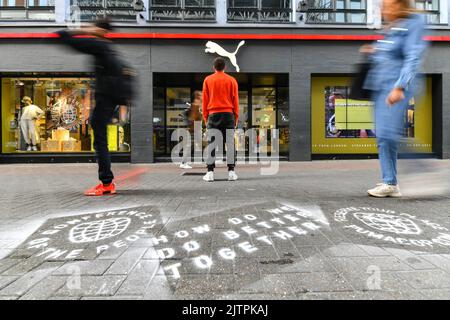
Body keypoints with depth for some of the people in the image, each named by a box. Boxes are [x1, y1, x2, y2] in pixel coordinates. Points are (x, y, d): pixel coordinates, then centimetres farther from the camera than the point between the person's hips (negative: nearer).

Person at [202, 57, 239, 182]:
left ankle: (210, 173, -3)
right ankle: (231, 172, -1)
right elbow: (235, 100, 6)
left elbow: (205, 100, 7)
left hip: (213, 115, 0)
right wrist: (236, 117, 11)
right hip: (228, 115, 0)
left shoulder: (207, 80, 9)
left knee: (211, 144, 0)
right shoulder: (232, 80, 8)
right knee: (230, 143, 1)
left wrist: (205, 116, 12)